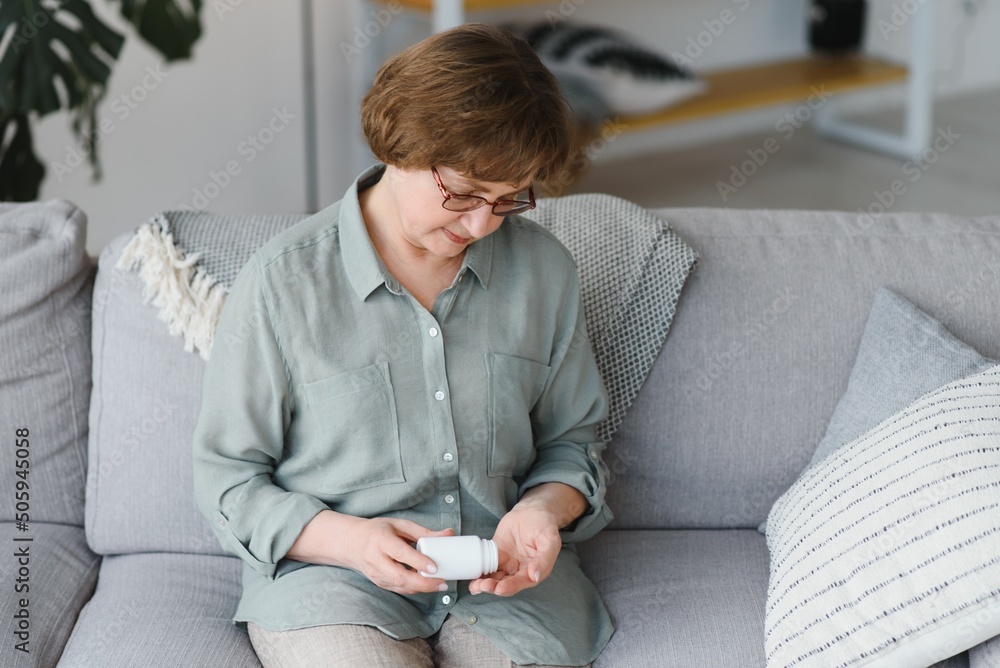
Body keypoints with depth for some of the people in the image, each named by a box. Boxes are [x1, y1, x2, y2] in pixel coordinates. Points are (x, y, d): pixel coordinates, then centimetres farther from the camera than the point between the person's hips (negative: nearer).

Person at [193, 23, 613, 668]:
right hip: (327, 570, -3)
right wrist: (351, 540, -17)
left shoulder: (544, 270, 5)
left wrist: (543, 510, -6)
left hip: (508, 576, 3)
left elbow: (571, 439, 16)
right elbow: (229, 480, -1)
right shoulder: (283, 283, -6)